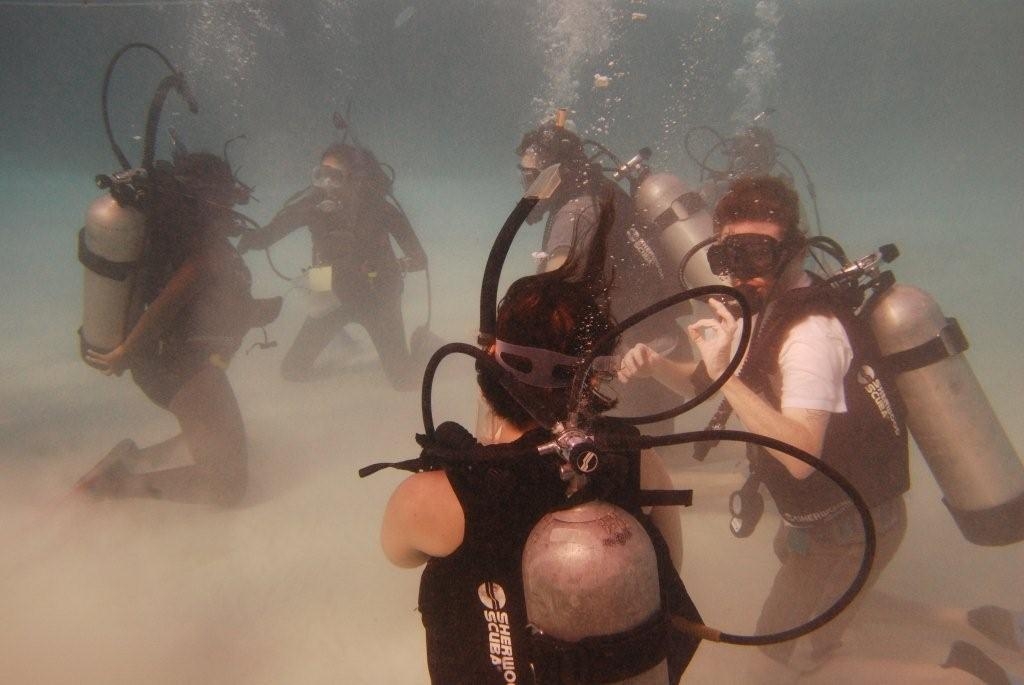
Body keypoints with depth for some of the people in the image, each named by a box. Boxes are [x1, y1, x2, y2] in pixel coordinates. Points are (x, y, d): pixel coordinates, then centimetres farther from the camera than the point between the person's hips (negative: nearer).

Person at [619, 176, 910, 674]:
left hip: (850, 525, -9)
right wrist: (655, 366, -12)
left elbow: (801, 456, -40)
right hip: (818, 512, 9)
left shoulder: (812, 330, -30)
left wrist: (728, 373, -42)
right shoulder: (766, 309, -1)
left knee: (779, 638, 9)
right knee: (789, 553, 35)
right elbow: (707, 382, 7)